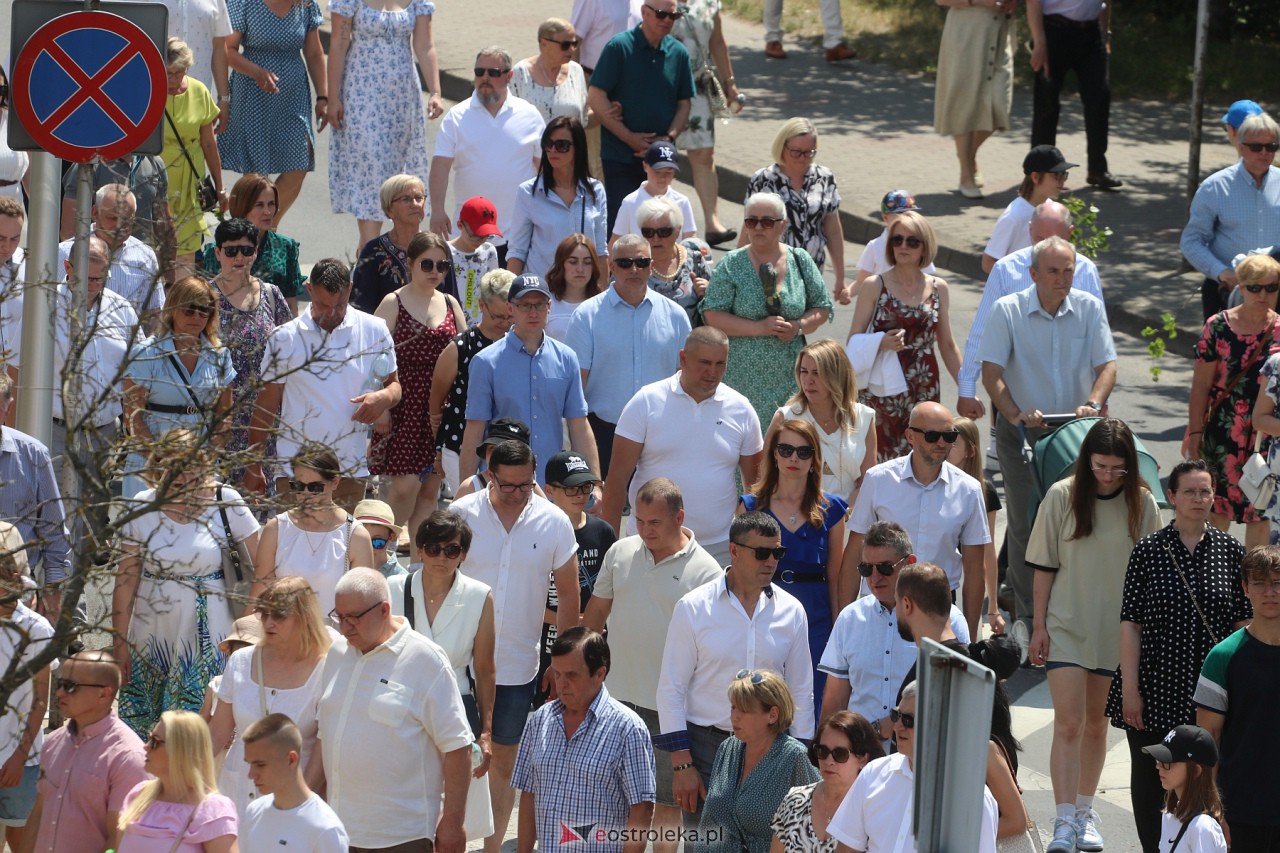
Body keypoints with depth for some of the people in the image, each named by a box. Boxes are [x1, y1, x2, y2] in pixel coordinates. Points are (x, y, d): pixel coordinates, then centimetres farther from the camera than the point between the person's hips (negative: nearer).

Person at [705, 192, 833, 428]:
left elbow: (823, 308, 12)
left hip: (789, 379, 2)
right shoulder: (731, 265, -1)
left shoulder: (800, 261, 7)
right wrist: (759, 328, -15)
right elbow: (712, 315, -5)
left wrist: (799, 327, -8)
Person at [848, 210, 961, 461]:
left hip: (925, 392, 3)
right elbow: (854, 341, 1)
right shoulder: (875, 287, 0)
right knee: (879, 461, -8)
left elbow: (947, 345, 14)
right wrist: (881, 344, -19)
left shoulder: (938, 289, 8)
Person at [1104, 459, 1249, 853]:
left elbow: (1244, 624, 5)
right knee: (1149, 777, 9)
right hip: (1156, 687, 0)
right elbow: (1130, 624, -3)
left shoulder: (1231, 551, 2)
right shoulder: (1148, 551, -2)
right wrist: (1130, 689, -8)